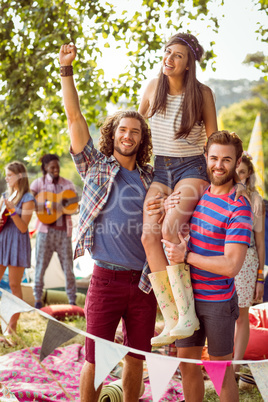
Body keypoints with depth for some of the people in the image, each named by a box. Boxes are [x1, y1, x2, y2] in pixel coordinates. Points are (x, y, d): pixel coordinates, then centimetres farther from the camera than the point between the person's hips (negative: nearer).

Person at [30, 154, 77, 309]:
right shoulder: (39, 183, 5)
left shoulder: (68, 184, 10)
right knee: (41, 265, 3)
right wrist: (43, 205, -21)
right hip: (46, 229, -1)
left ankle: (72, 300, 13)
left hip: (63, 230, 1)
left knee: (68, 267, 3)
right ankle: (38, 299, 17)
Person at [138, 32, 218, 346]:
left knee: (171, 229, -28)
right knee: (149, 234, -17)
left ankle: (187, 313, -21)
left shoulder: (202, 93, -3)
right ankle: (171, 320, -15)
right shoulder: (153, 87, 7)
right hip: (160, 169, 4)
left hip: (192, 168, -4)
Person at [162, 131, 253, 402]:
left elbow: (231, 266, -23)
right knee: (187, 362, 17)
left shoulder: (239, 208, -17)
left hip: (217, 301, -6)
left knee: (222, 370, 10)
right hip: (187, 295, 6)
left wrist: (186, 256, -18)